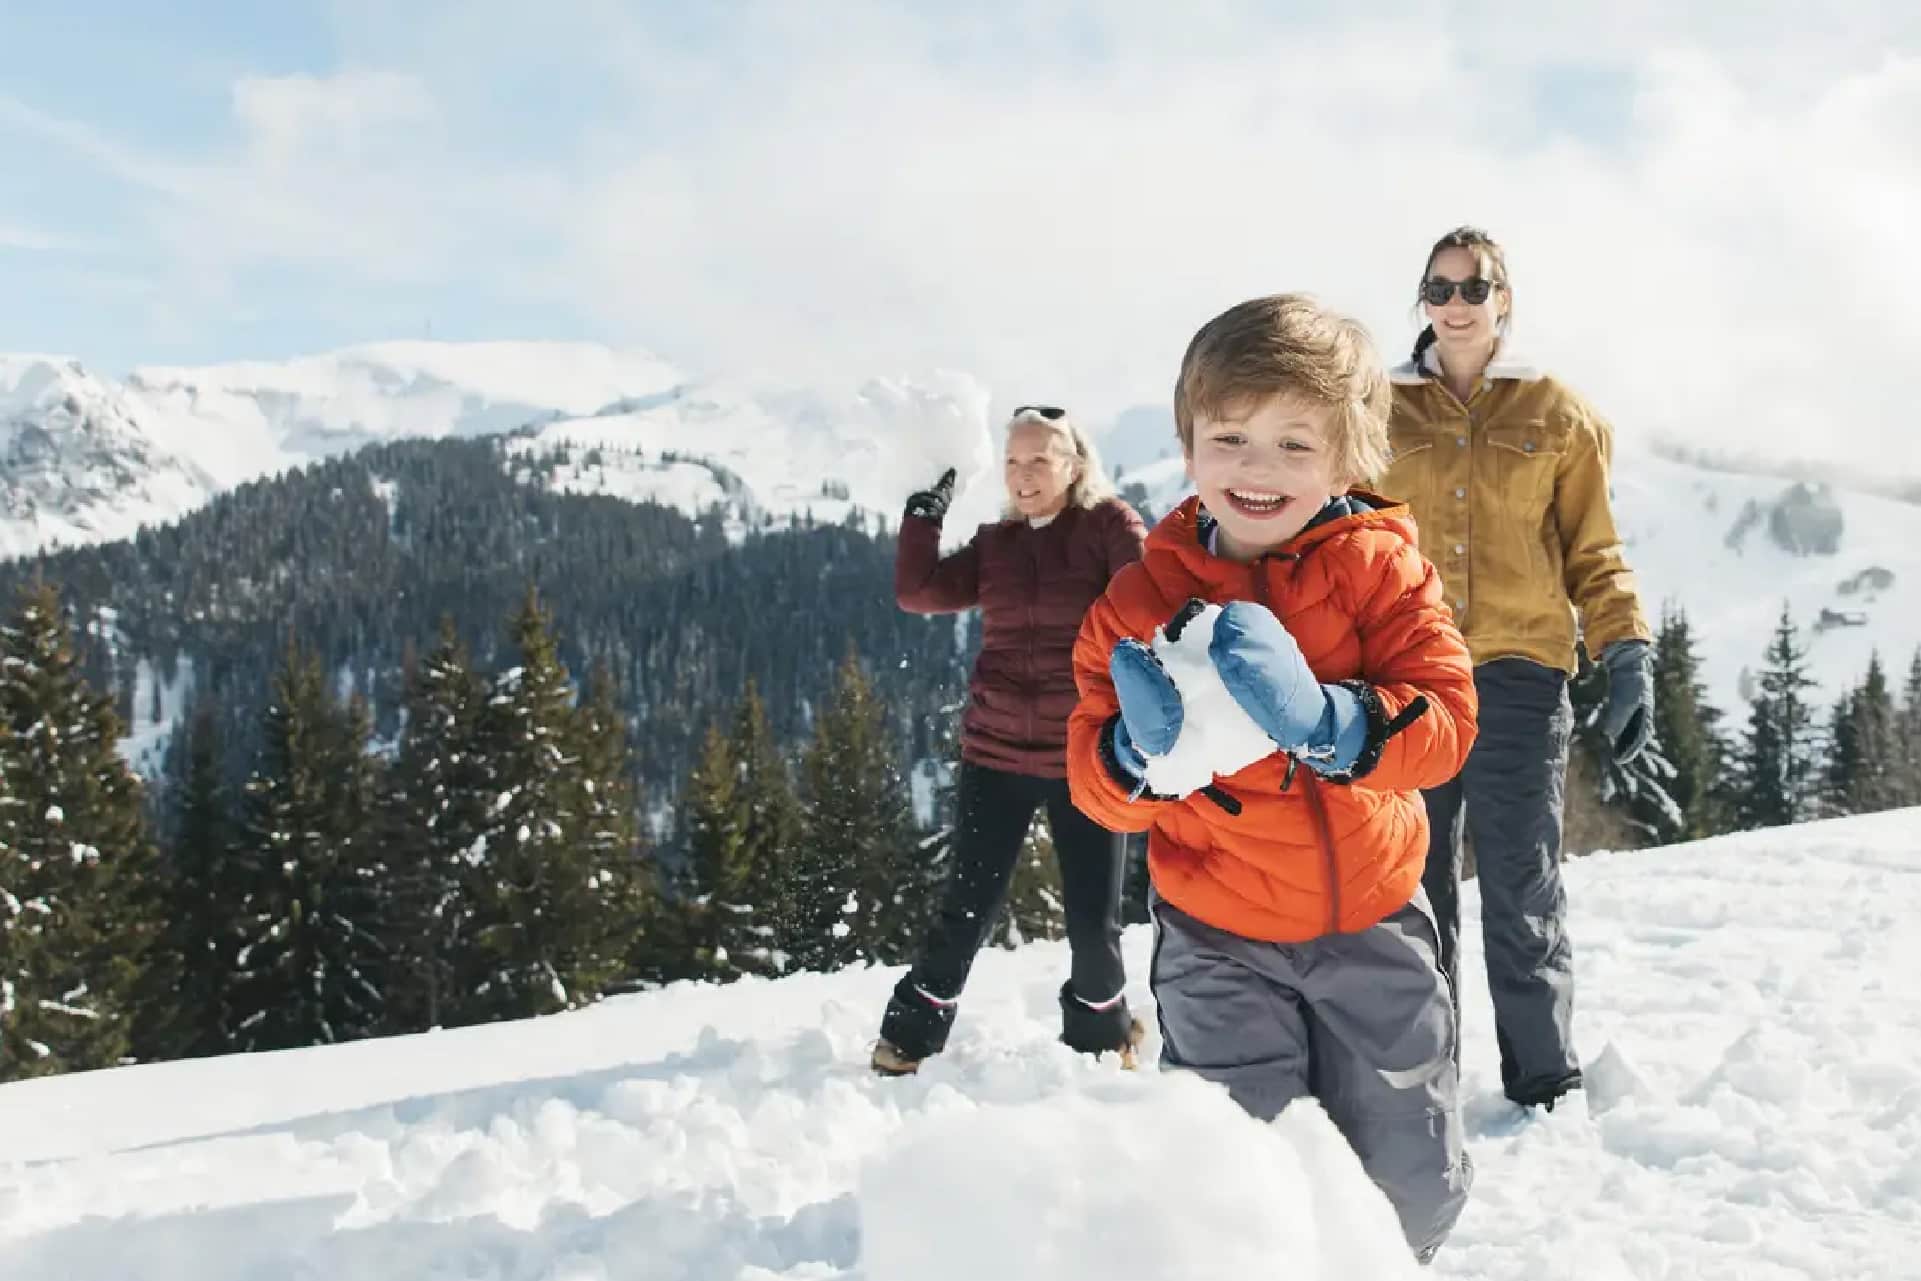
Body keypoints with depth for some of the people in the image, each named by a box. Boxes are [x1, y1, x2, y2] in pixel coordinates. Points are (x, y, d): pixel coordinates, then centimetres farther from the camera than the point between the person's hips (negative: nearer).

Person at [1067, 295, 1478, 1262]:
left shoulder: (1378, 565, -8)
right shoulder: (1144, 595, -7)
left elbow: (1444, 722, -18)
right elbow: (1096, 783, -7)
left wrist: (1323, 720, -36)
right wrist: (1142, 750, -30)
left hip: (1369, 922, 1)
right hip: (1217, 942, -1)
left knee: (1412, 1186, 15)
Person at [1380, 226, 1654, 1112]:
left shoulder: (1559, 415, 9)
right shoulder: (1381, 412, 10)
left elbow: (1594, 554, 9)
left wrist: (1628, 655, -3)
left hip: (1520, 674, -1)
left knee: (1521, 892, 0)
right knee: (1413, 887, 6)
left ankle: (1545, 1086, 11)